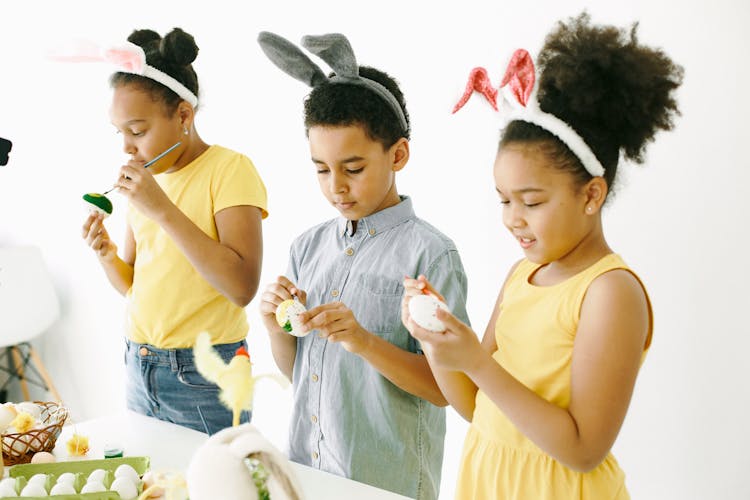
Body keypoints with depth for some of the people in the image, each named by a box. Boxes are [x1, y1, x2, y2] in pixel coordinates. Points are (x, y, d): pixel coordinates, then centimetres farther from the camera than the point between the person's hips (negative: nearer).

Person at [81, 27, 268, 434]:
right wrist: (107, 256, -6)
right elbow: (133, 284, 15)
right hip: (139, 368, 7)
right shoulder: (145, 179, 8)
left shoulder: (230, 169, -12)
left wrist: (163, 209, -24)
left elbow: (242, 287, -24)